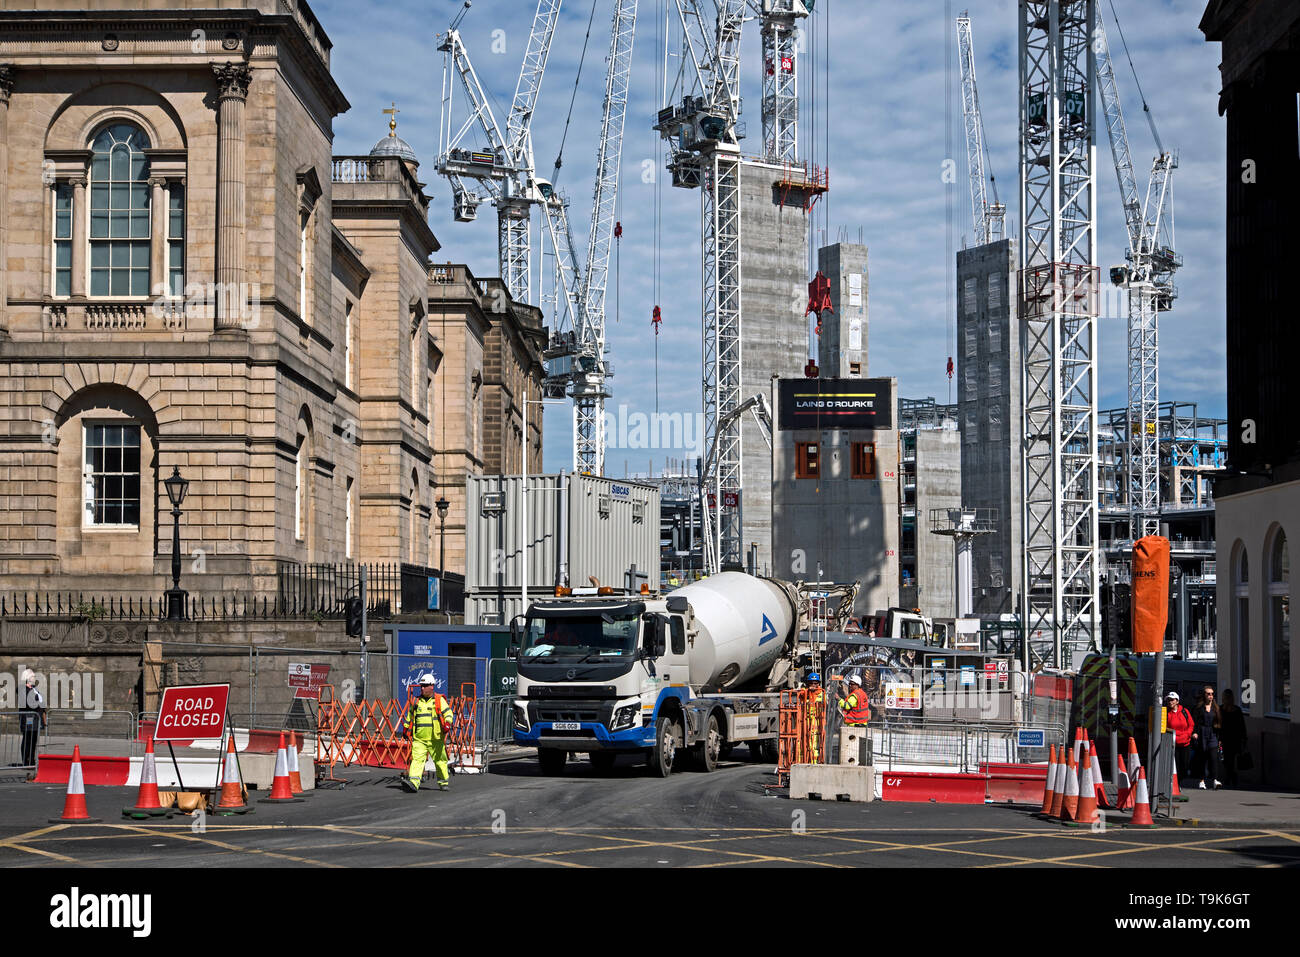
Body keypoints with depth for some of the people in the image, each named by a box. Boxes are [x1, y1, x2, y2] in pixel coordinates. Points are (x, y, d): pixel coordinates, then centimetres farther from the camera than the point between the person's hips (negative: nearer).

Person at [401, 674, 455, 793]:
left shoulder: (439, 700, 1)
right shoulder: (416, 701, 12)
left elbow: (448, 713, -4)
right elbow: (410, 715, 26)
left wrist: (447, 723, -22)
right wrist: (407, 729, 27)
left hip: (436, 738, -2)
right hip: (419, 738, 2)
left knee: (440, 761, 10)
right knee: (417, 759, -15)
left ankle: (443, 782, 29)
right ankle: (413, 783, -27)